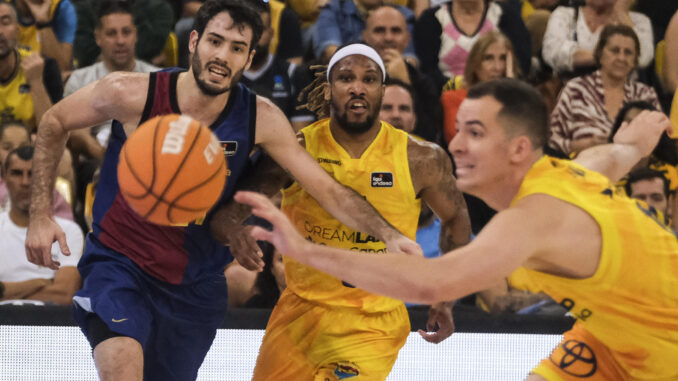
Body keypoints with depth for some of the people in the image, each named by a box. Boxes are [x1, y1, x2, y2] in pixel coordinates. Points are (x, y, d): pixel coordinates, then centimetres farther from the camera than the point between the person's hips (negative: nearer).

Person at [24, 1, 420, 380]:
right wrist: (41, 214, -8)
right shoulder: (132, 93, -16)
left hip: (197, 283, 4)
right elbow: (55, 122, 0)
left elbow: (328, 190, -9)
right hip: (120, 263, -3)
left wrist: (389, 235, -24)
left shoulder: (261, 119, -10)